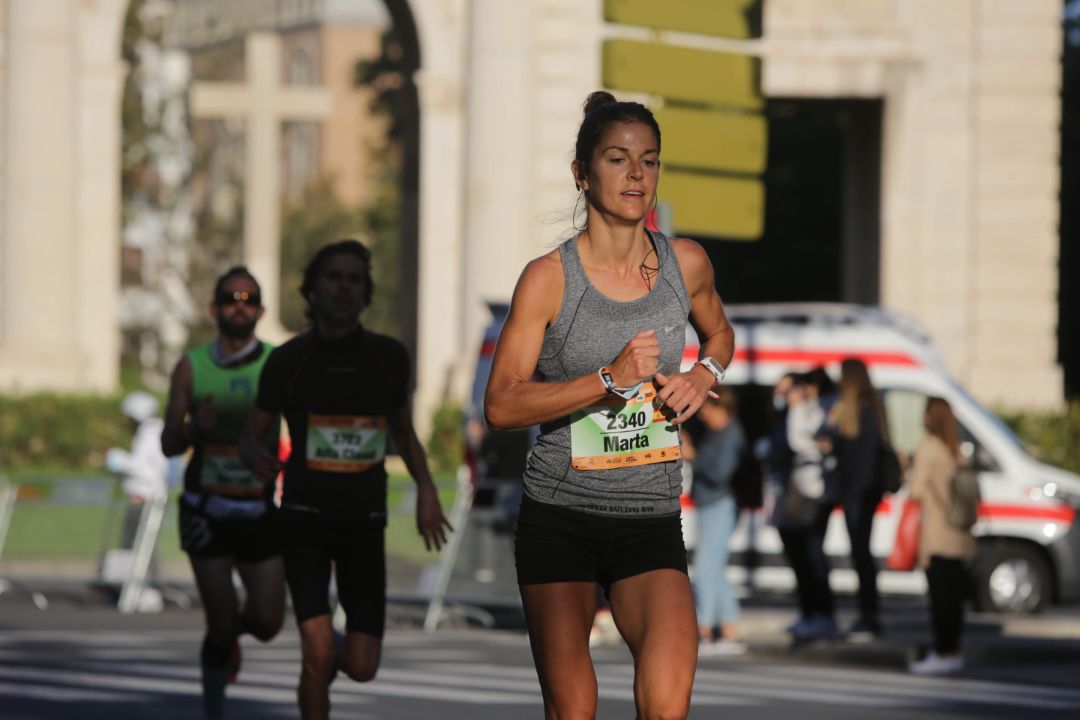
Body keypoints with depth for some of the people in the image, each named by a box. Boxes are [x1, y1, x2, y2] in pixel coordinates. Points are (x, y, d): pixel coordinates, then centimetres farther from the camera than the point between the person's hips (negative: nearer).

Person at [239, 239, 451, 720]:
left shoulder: (389, 357, -2)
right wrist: (256, 457, -23)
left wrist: (426, 488, -2)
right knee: (317, 653, -18)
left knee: (361, 668, -3)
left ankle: (335, 656, 36)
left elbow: (403, 428, 14)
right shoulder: (286, 361, -8)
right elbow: (251, 435, 2)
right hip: (304, 518, -2)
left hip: (364, 521, 2)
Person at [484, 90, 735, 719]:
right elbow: (501, 404, -12)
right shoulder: (549, 278, -7)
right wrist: (610, 380, -21)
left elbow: (719, 331, 26)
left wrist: (704, 375, 3)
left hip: (651, 520, 2)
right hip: (560, 518, -2)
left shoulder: (687, 264, 3)